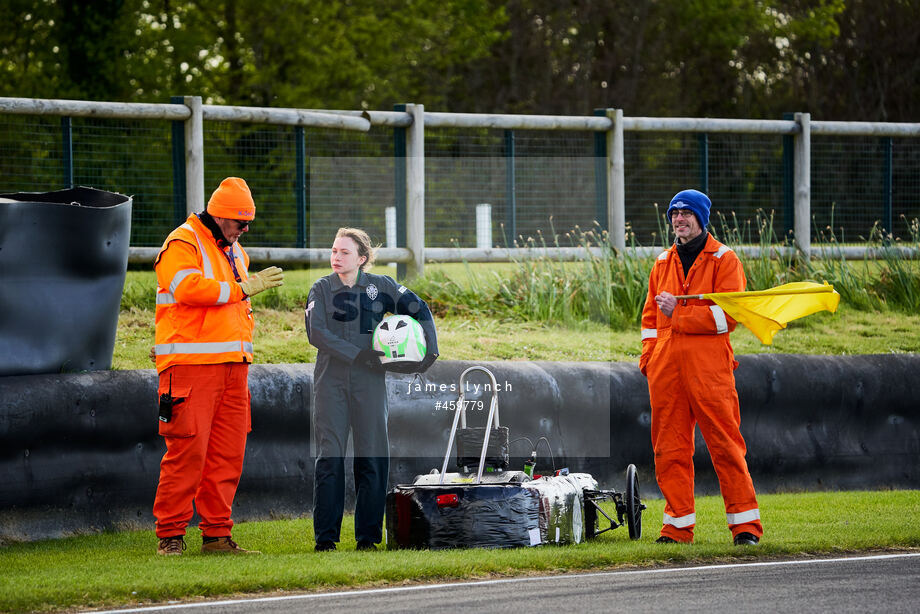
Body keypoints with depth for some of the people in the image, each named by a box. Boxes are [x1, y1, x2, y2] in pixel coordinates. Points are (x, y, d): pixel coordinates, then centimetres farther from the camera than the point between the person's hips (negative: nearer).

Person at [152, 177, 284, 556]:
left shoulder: (234, 251, 22)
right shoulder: (182, 244, -5)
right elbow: (189, 287, -22)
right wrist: (242, 288, -16)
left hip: (232, 364, 8)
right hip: (191, 364, -8)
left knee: (227, 453, 5)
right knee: (187, 450, -11)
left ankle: (217, 535, 10)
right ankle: (170, 535, -6)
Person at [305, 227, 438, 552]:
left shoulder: (380, 286, 6)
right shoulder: (321, 289, 3)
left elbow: (418, 309, 11)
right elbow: (317, 333, -8)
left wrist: (430, 349, -1)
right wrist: (356, 355, -17)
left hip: (369, 382, 1)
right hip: (331, 381, -1)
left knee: (372, 458, 0)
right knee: (330, 457, -5)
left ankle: (368, 535, 7)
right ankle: (325, 536, -1)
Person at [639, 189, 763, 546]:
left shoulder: (724, 260, 2)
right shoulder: (663, 263, 19)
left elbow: (728, 315, -9)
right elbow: (650, 316, 21)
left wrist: (678, 314, -13)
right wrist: (649, 357, 8)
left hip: (709, 366, -5)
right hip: (666, 369, 5)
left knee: (725, 444, -6)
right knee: (669, 449, 4)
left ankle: (745, 524, -3)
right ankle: (678, 526, 10)